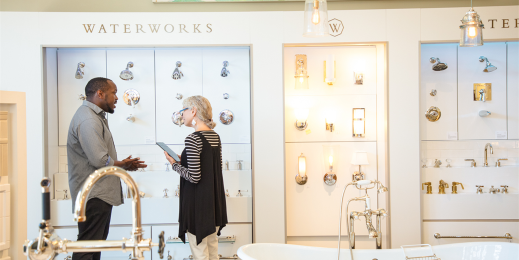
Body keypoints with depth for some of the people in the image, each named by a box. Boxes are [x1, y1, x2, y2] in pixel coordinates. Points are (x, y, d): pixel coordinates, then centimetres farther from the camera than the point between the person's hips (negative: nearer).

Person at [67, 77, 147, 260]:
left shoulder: (96, 117, 17)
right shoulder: (88, 120, -19)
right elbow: (100, 161, -26)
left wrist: (123, 164, 6)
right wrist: (122, 165, -8)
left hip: (100, 194, 11)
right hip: (94, 196, -11)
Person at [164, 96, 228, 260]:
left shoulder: (193, 139, -18)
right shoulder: (215, 137, 7)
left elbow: (194, 177, -22)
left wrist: (175, 164, -7)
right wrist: (183, 160, 14)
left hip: (198, 204, -8)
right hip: (214, 202, 8)